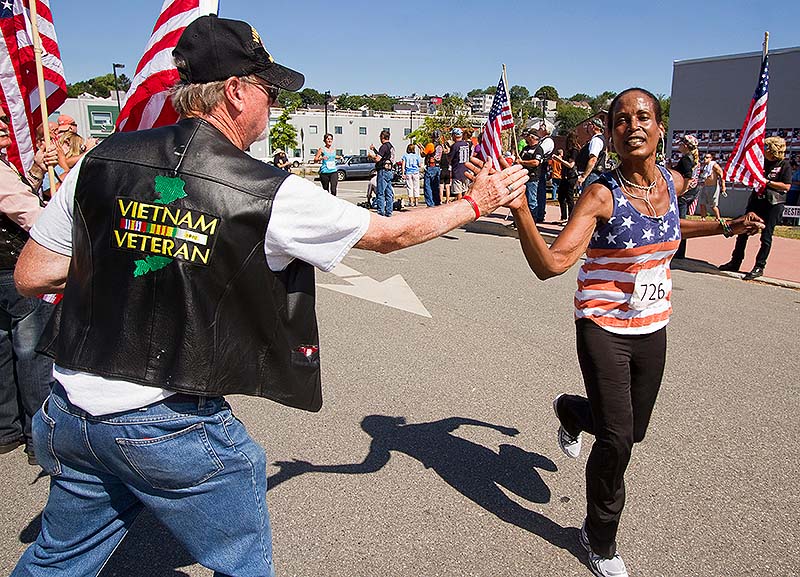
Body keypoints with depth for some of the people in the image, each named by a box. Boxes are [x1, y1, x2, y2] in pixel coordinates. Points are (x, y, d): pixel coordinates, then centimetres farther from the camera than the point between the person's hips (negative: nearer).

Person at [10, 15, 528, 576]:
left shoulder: (101, 160, -5)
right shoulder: (275, 197, -17)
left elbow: (30, 277, 4)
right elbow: (392, 233, -4)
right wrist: (475, 203, 11)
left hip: (71, 412, 5)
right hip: (175, 427, -5)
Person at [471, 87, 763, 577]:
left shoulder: (672, 181, 1)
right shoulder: (602, 194, -18)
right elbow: (550, 264, -29)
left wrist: (724, 228, 20)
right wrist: (520, 210, -42)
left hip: (652, 327, 6)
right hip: (605, 329, -6)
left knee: (634, 430, 18)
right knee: (616, 440, -2)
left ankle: (570, 410, 52)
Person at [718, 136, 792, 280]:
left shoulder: (784, 165, -7)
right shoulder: (761, 161, 9)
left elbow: (786, 186, -11)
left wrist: (767, 182, -16)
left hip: (774, 204, -6)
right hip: (756, 199, 6)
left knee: (766, 236, -2)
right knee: (743, 231, 5)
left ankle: (759, 267, 5)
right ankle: (735, 262, 13)